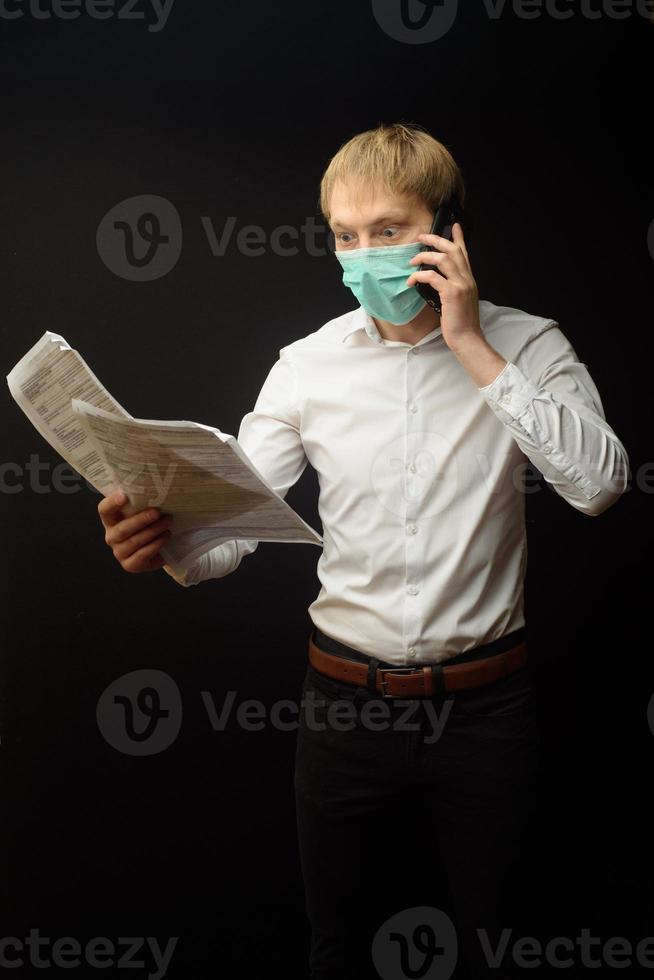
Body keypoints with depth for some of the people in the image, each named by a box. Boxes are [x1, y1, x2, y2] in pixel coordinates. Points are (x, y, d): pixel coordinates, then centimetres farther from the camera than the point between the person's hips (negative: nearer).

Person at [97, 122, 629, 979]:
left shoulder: (527, 346, -5)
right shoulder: (308, 366, -3)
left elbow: (600, 484, -20)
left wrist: (472, 347, -20)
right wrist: (166, 541, -31)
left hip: (484, 705, -1)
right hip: (347, 704, 1)